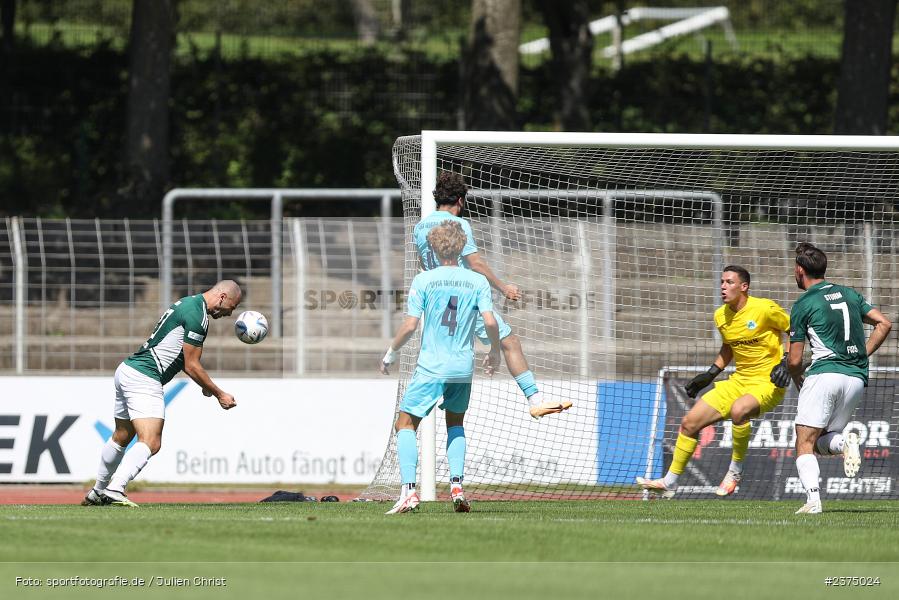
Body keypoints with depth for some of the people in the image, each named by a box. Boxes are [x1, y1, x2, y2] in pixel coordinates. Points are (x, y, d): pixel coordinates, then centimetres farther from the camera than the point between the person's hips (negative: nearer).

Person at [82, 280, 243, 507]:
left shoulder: (187, 303, 18)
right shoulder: (197, 316, -13)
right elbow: (191, 366, -12)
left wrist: (204, 384, 21)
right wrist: (219, 394, -3)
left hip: (127, 370, 10)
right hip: (144, 378, -10)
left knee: (121, 437, 23)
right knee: (150, 443, -18)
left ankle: (97, 492, 35)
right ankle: (115, 490, -32)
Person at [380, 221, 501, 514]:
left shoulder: (423, 280, -4)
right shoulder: (477, 281, 1)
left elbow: (410, 325, -8)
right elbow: (490, 322, -7)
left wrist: (390, 354, 6)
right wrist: (495, 352, 12)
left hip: (431, 367, -3)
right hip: (464, 367, 3)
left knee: (406, 424, 6)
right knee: (455, 423, 24)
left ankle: (409, 490, -13)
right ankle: (457, 487, 8)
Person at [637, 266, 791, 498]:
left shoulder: (764, 309, -16)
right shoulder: (721, 316, 5)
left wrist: (786, 363, -19)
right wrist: (710, 374, 14)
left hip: (768, 382, -7)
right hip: (739, 381, 7)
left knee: (738, 410, -39)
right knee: (689, 422, 2)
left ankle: (735, 471, -17)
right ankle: (670, 482, 16)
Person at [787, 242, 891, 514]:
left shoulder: (803, 305, 0)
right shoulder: (849, 294, 17)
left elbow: (794, 361, 1)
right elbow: (884, 324, 14)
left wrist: (799, 381, 22)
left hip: (825, 373, -6)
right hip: (857, 378, 6)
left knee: (805, 443, -4)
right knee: (821, 441, 16)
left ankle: (813, 499, -25)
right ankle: (845, 442, -18)